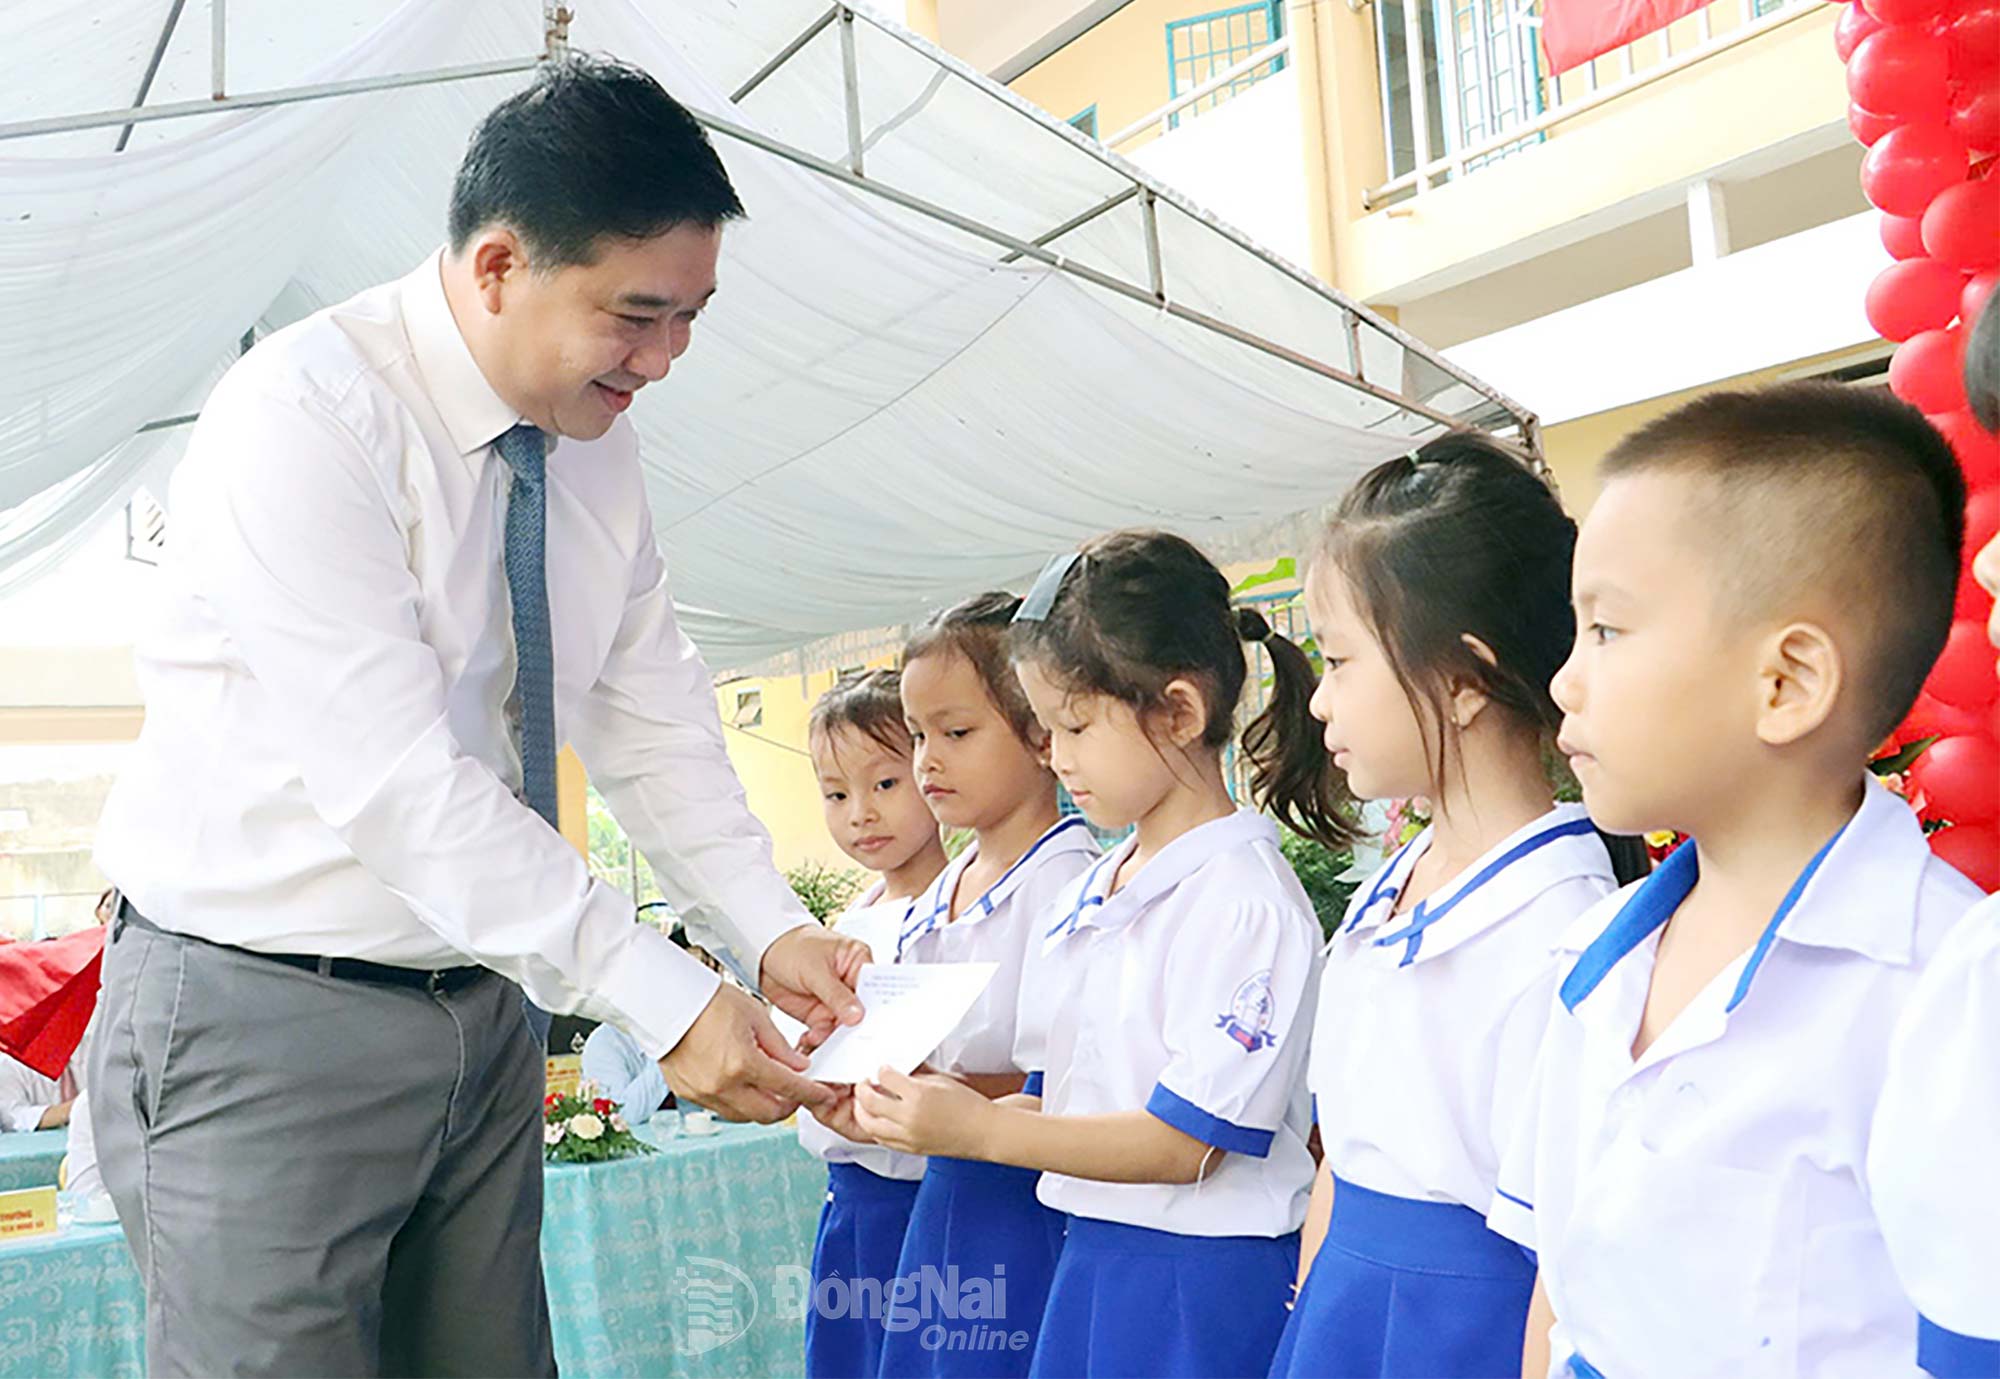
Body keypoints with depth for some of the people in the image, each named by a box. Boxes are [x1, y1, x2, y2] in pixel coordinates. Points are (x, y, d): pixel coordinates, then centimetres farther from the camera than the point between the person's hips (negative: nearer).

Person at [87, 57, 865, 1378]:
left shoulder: (597, 438, 2)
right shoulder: (300, 416, -21)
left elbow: (652, 716, 6)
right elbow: (394, 780, -27)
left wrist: (770, 928, -6)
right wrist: (661, 997, -27)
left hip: (479, 1007, 7)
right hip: (262, 1021, -6)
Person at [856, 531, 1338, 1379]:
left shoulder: (1244, 899, -17)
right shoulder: (1087, 895, 9)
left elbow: (1184, 1140, -18)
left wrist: (981, 1130, -18)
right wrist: (932, 1110, -1)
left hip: (1204, 1285, -7)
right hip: (1089, 1263, 7)